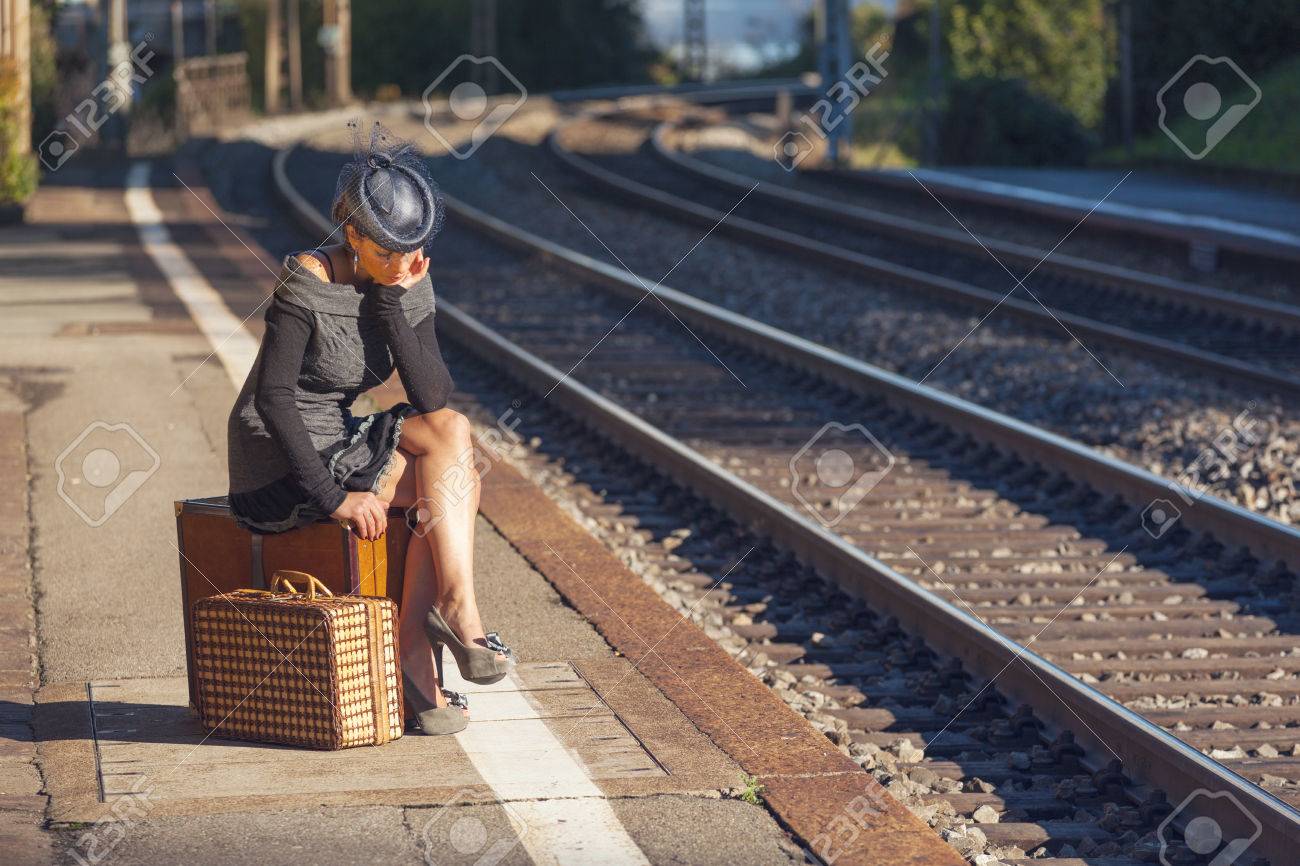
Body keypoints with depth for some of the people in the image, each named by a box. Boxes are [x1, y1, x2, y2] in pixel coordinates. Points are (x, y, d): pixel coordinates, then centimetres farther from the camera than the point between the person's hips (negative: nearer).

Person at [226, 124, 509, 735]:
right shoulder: (307, 283, -17)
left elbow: (433, 397, -10)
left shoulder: (409, 286, 1)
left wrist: (392, 303, -19)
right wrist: (331, 497, -25)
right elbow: (273, 398, -21)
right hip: (277, 466, -7)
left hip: (337, 445, 7)